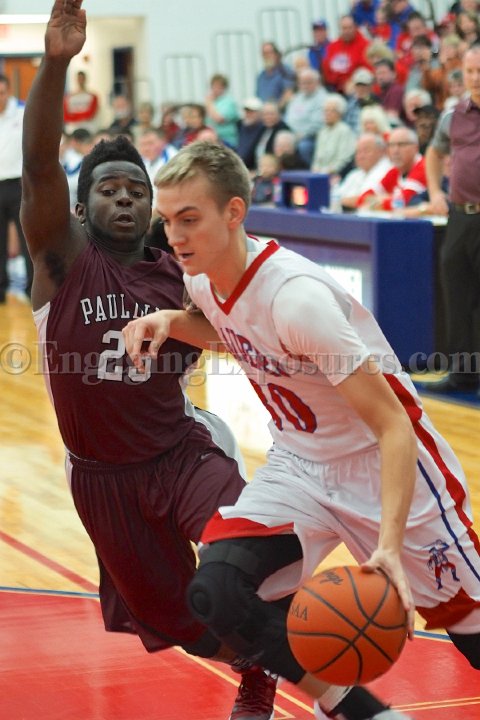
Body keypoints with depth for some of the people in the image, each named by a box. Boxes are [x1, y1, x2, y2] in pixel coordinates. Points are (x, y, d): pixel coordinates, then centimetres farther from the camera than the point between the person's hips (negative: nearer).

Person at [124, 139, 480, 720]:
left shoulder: (295, 296, -29)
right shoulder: (202, 279, -6)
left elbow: (394, 427, -29)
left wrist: (389, 544, -41)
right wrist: (168, 320, -1)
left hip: (383, 463, -6)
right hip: (299, 465, 6)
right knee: (215, 592, -18)